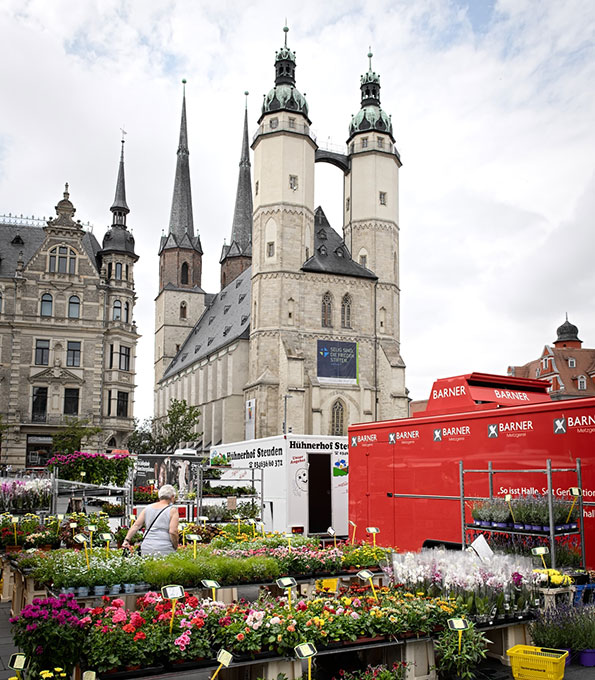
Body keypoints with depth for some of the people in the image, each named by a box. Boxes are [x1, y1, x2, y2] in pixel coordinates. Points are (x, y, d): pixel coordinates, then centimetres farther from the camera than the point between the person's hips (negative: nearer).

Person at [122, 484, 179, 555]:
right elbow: (173, 531, -12)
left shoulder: (148, 508, 12)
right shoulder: (173, 510, -3)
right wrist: (176, 548, 0)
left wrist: (127, 539, 5)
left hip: (146, 549, 5)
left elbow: (136, 525, 6)